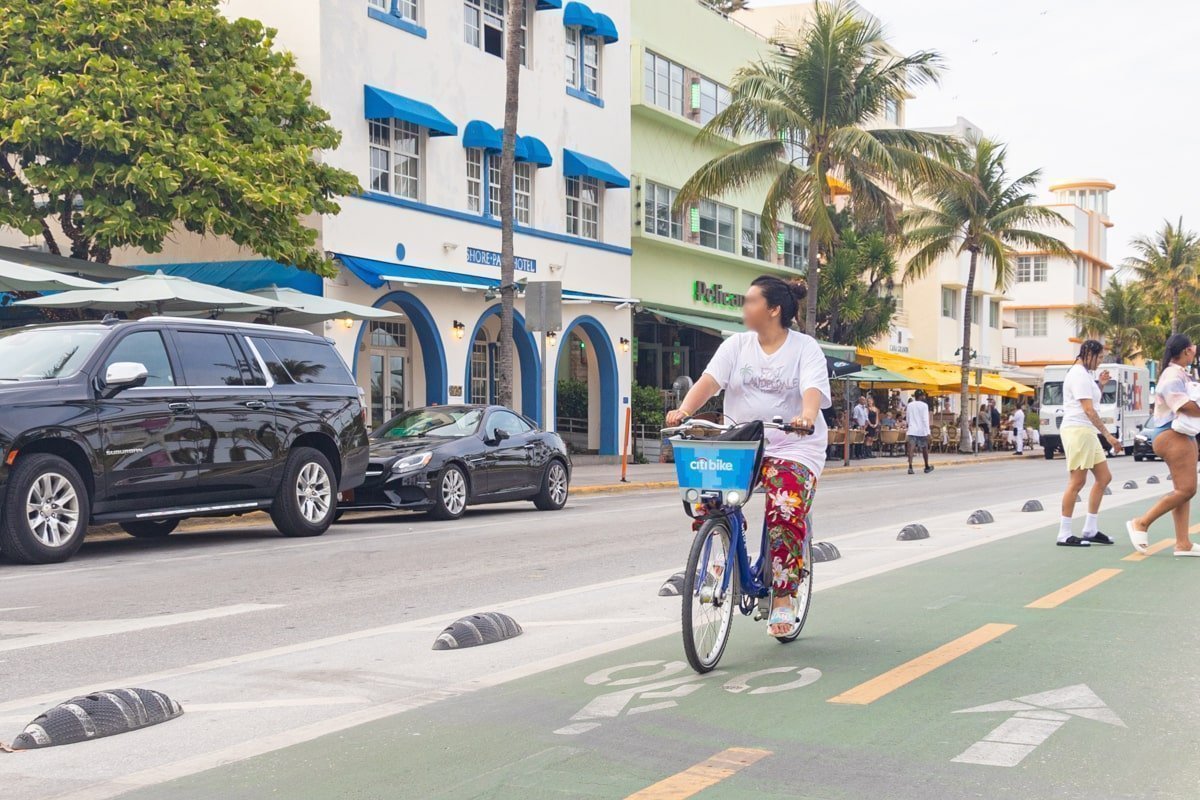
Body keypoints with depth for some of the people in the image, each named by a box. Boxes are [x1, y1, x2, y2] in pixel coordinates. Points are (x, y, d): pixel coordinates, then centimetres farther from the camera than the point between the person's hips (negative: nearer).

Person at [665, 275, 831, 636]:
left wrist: (806, 417, -42)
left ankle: (783, 600, -10)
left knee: (786, 513, -23)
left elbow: (813, 390, -19)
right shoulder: (736, 345, 8)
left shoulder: (805, 348, -2)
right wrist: (684, 410, -26)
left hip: (793, 447, -3)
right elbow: (709, 380, -6)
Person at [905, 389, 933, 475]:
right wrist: (927, 432, -12)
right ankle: (927, 467, 26)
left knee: (911, 448, -7)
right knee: (925, 448, 13)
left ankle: (910, 467, -22)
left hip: (912, 430, 3)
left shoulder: (910, 405, 8)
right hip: (922, 430, -3)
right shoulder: (924, 405, -6)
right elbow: (925, 420, -11)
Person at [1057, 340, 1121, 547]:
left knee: (1104, 477, 10)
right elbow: (1089, 410, -17)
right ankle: (1064, 534, -3)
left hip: (1086, 433, 10)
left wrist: (1099, 384, 16)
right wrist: (1107, 435, -17)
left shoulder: (1082, 374, 20)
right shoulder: (1079, 375, -12)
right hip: (1078, 431, -10)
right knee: (1077, 482, -8)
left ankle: (1090, 530, 14)